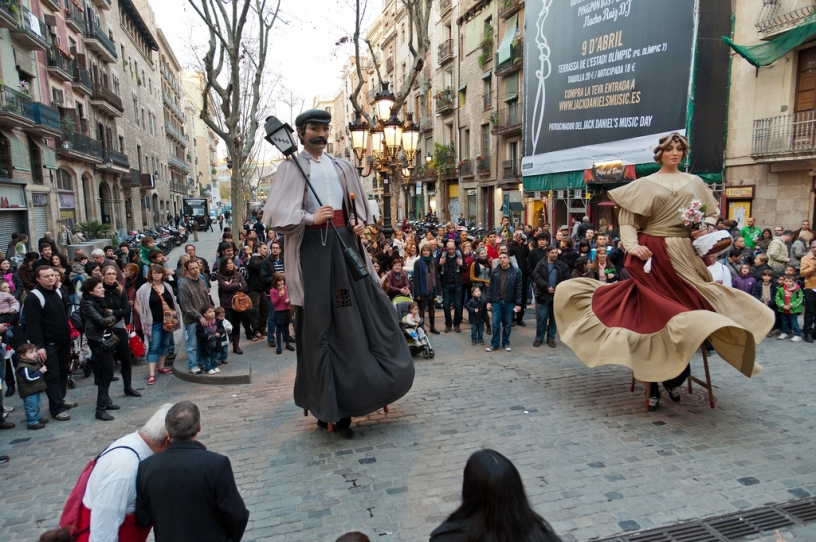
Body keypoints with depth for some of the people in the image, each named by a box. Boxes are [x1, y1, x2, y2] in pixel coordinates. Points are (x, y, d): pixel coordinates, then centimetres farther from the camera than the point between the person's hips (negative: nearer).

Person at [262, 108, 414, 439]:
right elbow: (275, 213, -8)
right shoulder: (290, 168, 2)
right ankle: (328, 403, 10)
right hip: (312, 247, -4)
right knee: (319, 320, -1)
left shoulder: (341, 167, 16)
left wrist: (359, 222, 2)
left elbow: (356, 204, 22)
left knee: (361, 309, 3)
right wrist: (311, 219, -20)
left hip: (344, 242, 5)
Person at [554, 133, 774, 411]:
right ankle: (653, 386, 7)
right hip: (653, 255, -3)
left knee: (684, 310, 0)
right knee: (653, 313, -4)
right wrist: (633, 246, -17)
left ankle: (674, 380, 17)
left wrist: (705, 228, -1)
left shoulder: (695, 183, 14)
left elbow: (712, 214, 20)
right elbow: (626, 220, -1)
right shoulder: (645, 185, 4)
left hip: (684, 256, 4)